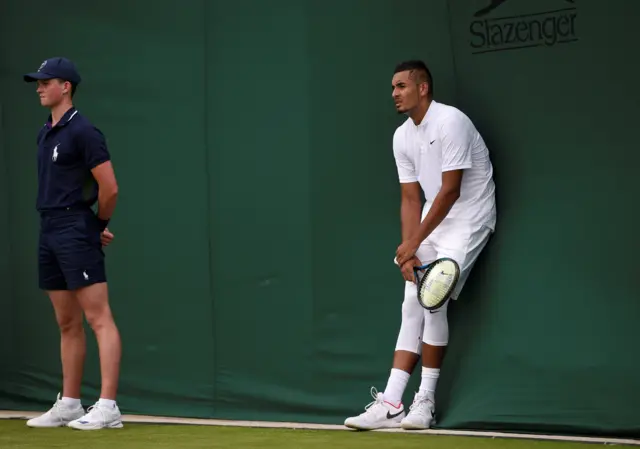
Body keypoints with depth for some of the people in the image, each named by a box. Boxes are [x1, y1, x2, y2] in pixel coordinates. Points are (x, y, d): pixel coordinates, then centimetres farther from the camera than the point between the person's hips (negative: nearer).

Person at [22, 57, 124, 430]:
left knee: (99, 318, -11)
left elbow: (109, 188, -13)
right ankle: (69, 405, 19)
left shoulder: (82, 131, -11)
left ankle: (108, 407, -15)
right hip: (49, 231, 9)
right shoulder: (45, 134, 16)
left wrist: (99, 225, 0)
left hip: (75, 231, -9)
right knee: (67, 323, 13)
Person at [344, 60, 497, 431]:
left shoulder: (450, 122, -19)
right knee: (412, 306, 0)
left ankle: (425, 402, -8)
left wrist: (413, 243, -17)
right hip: (433, 219, 8)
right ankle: (391, 404, -2)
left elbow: (450, 191, -21)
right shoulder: (402, 137, 5)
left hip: (469, 218, -8)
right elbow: (411, 199, 6)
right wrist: (408, 250, -8)